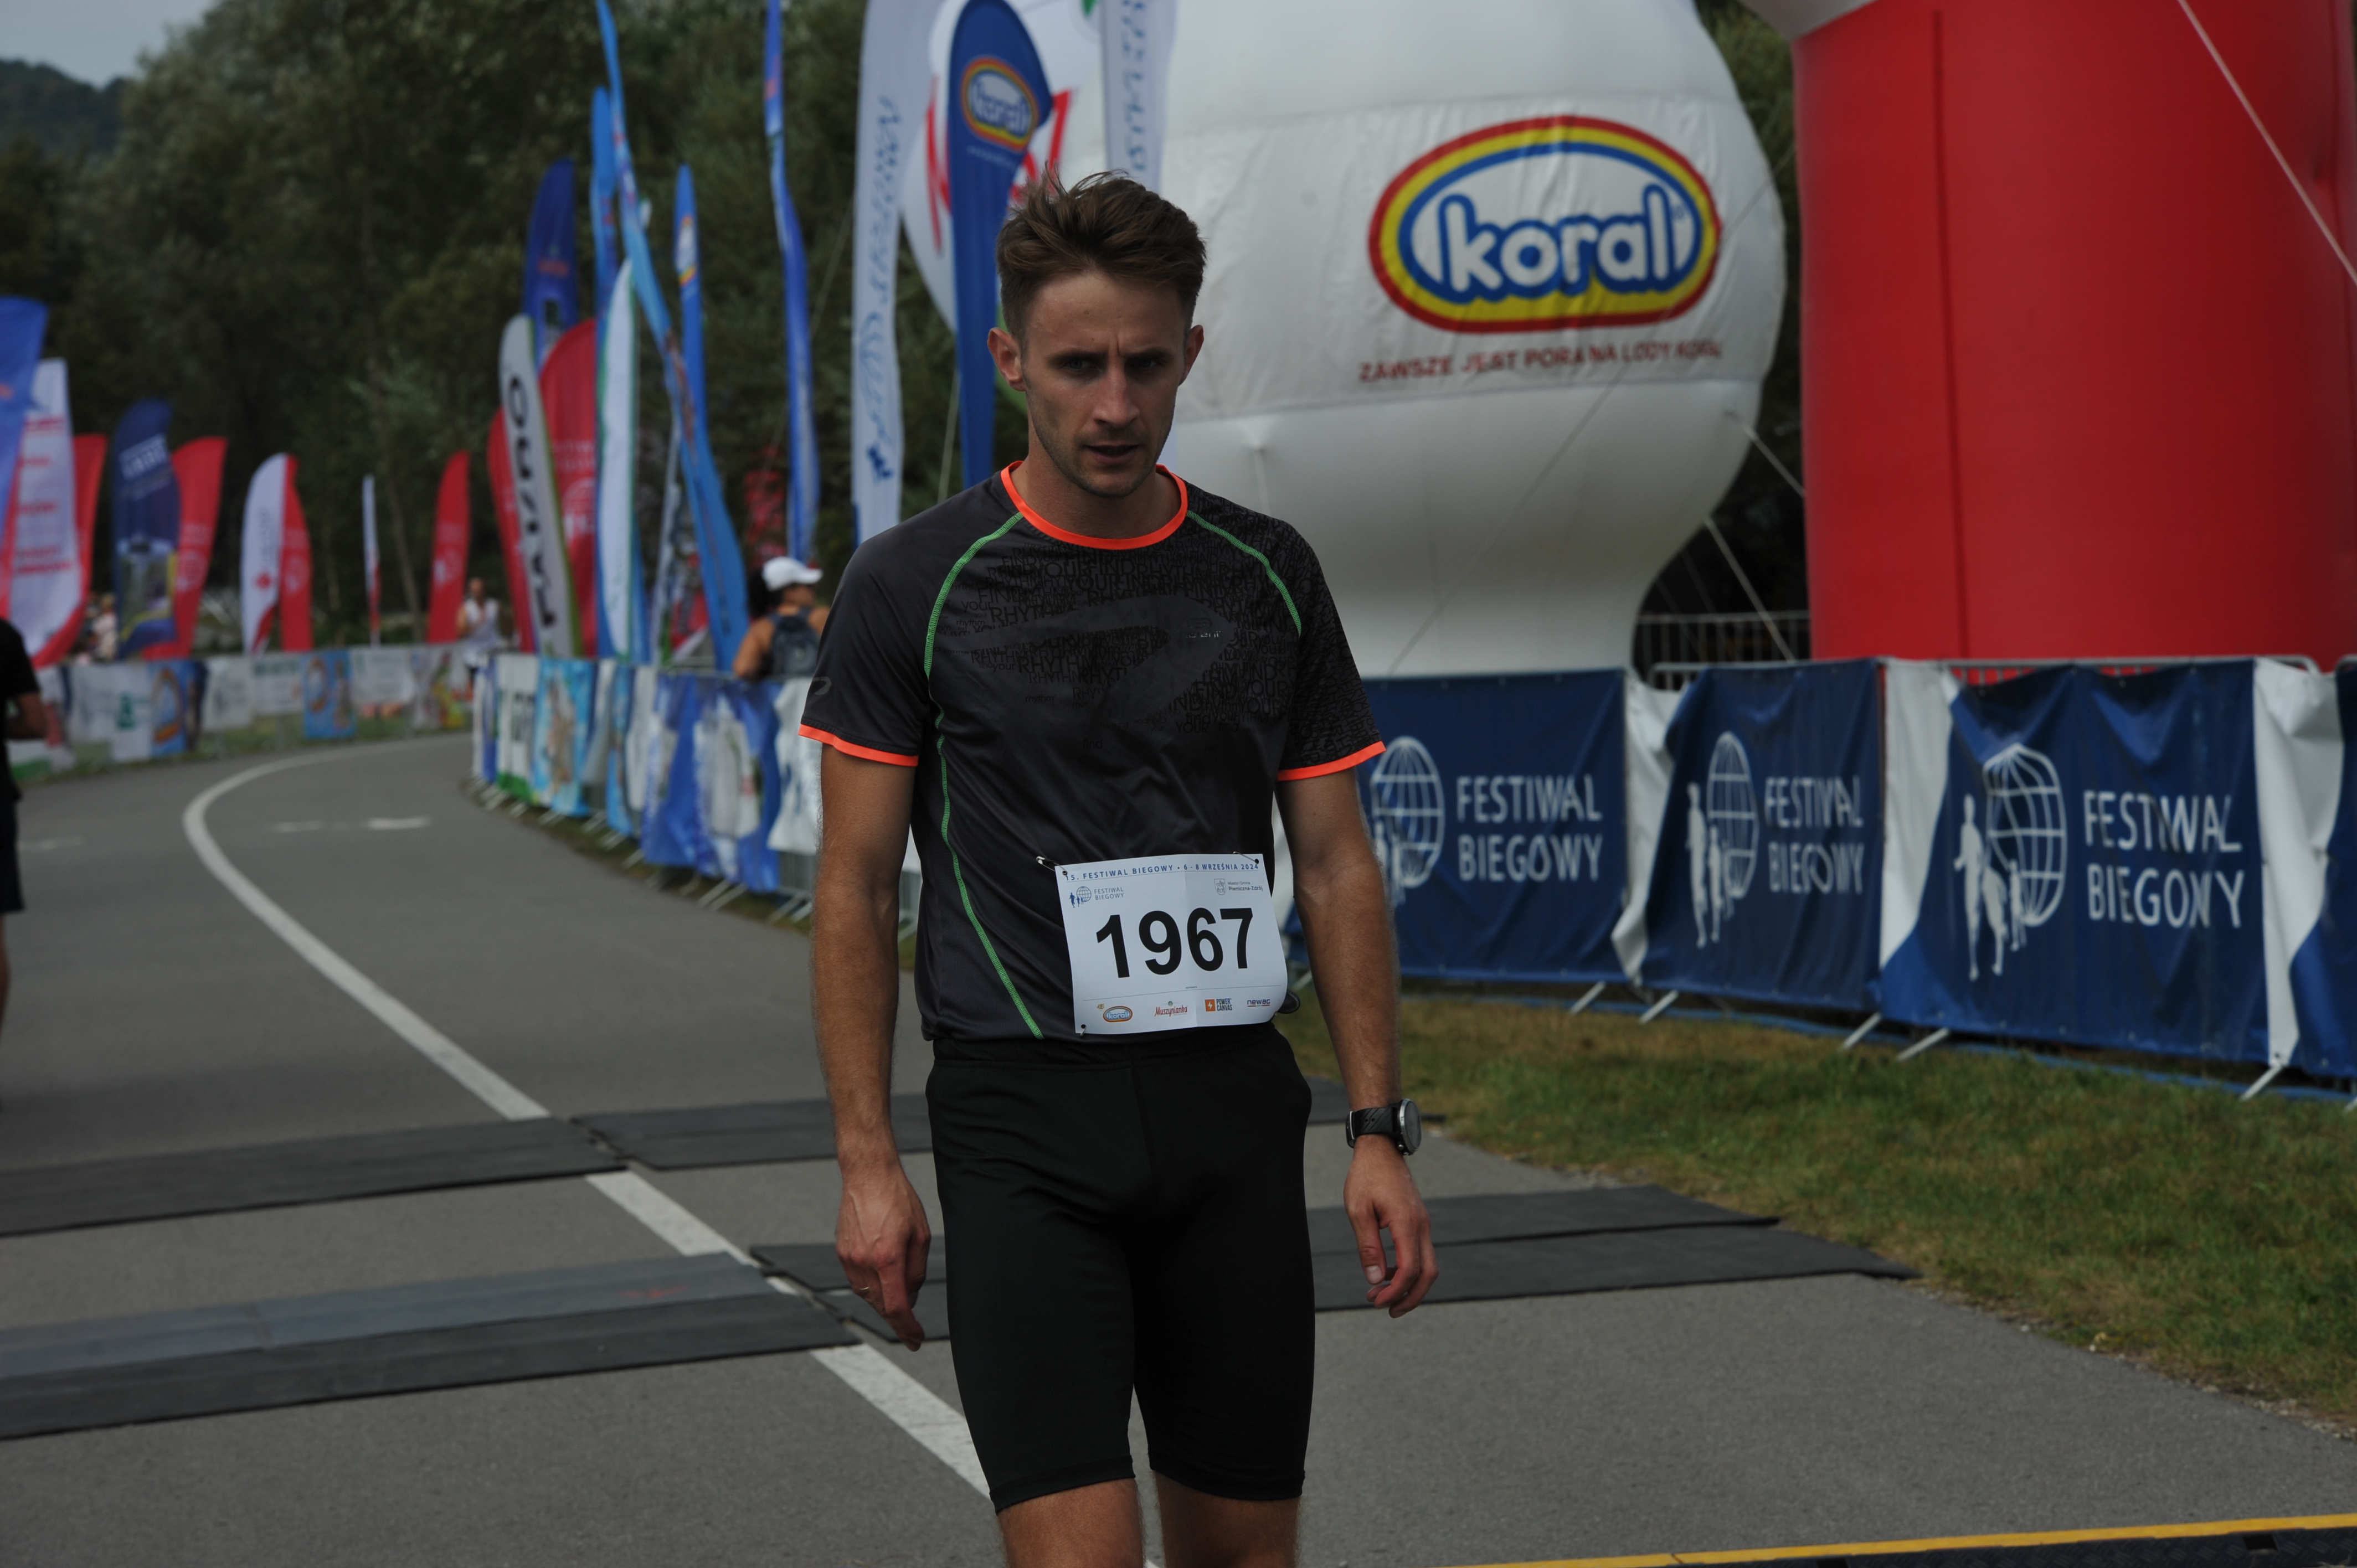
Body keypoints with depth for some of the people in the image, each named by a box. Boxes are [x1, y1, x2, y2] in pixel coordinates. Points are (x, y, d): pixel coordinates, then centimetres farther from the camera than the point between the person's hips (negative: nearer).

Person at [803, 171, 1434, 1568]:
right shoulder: (914, 585, -2)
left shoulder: (1270, 577, 7)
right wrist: (867, 1162, -6)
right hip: (1022, 1118, -3)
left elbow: (1337, 862, 9)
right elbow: (858, 886, 0)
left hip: (1233, 1110, 3)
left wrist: (1379, 1131, 2)